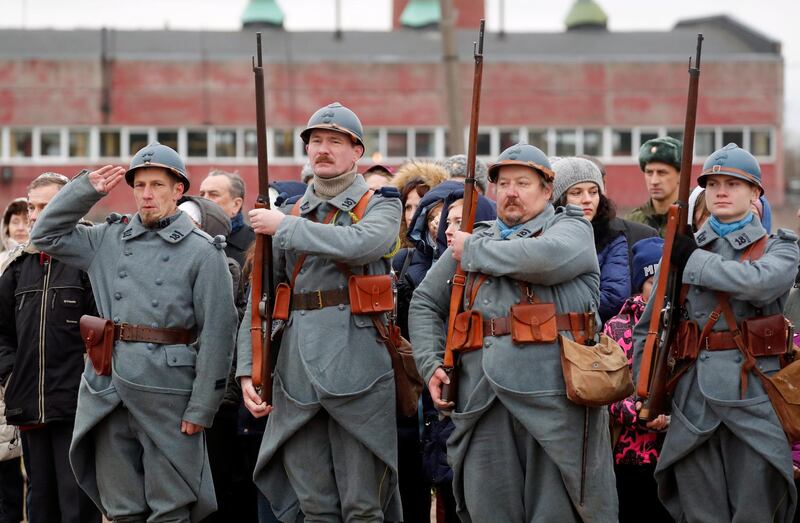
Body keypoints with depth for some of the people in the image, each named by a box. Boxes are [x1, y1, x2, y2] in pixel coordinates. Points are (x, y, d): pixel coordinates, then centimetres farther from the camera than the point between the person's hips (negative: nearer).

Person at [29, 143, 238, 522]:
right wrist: (86, 189, 8)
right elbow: (46, 235, 18)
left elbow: (216, 333, -6)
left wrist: (201, 408, -10)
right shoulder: (110, 239, 12)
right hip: (109, 389, 5)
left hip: (168, 391, -4)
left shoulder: (203, 251, -2)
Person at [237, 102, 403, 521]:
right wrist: (248, 371, 2)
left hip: (357, 371, -4)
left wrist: (284, 227, -11)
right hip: (297, 373, 4)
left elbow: (360, 244, -20)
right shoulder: (289, 215, 16)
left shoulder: (380, 207, 5)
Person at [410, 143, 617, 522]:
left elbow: (546, 257, -18)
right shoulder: (473, 240, 21)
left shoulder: (572, 229, 6)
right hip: (484, 401, 4)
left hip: (554, 398, -4)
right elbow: (425, 303, 24)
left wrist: (473, 251, -4)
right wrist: (431, 363, 7)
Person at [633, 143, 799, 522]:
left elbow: (761, 282, -19)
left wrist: (695, 262, -11)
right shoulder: (682, 248, 12)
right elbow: (647, 328, 16)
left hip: (756, 392, -2)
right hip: (694, 397, 2)